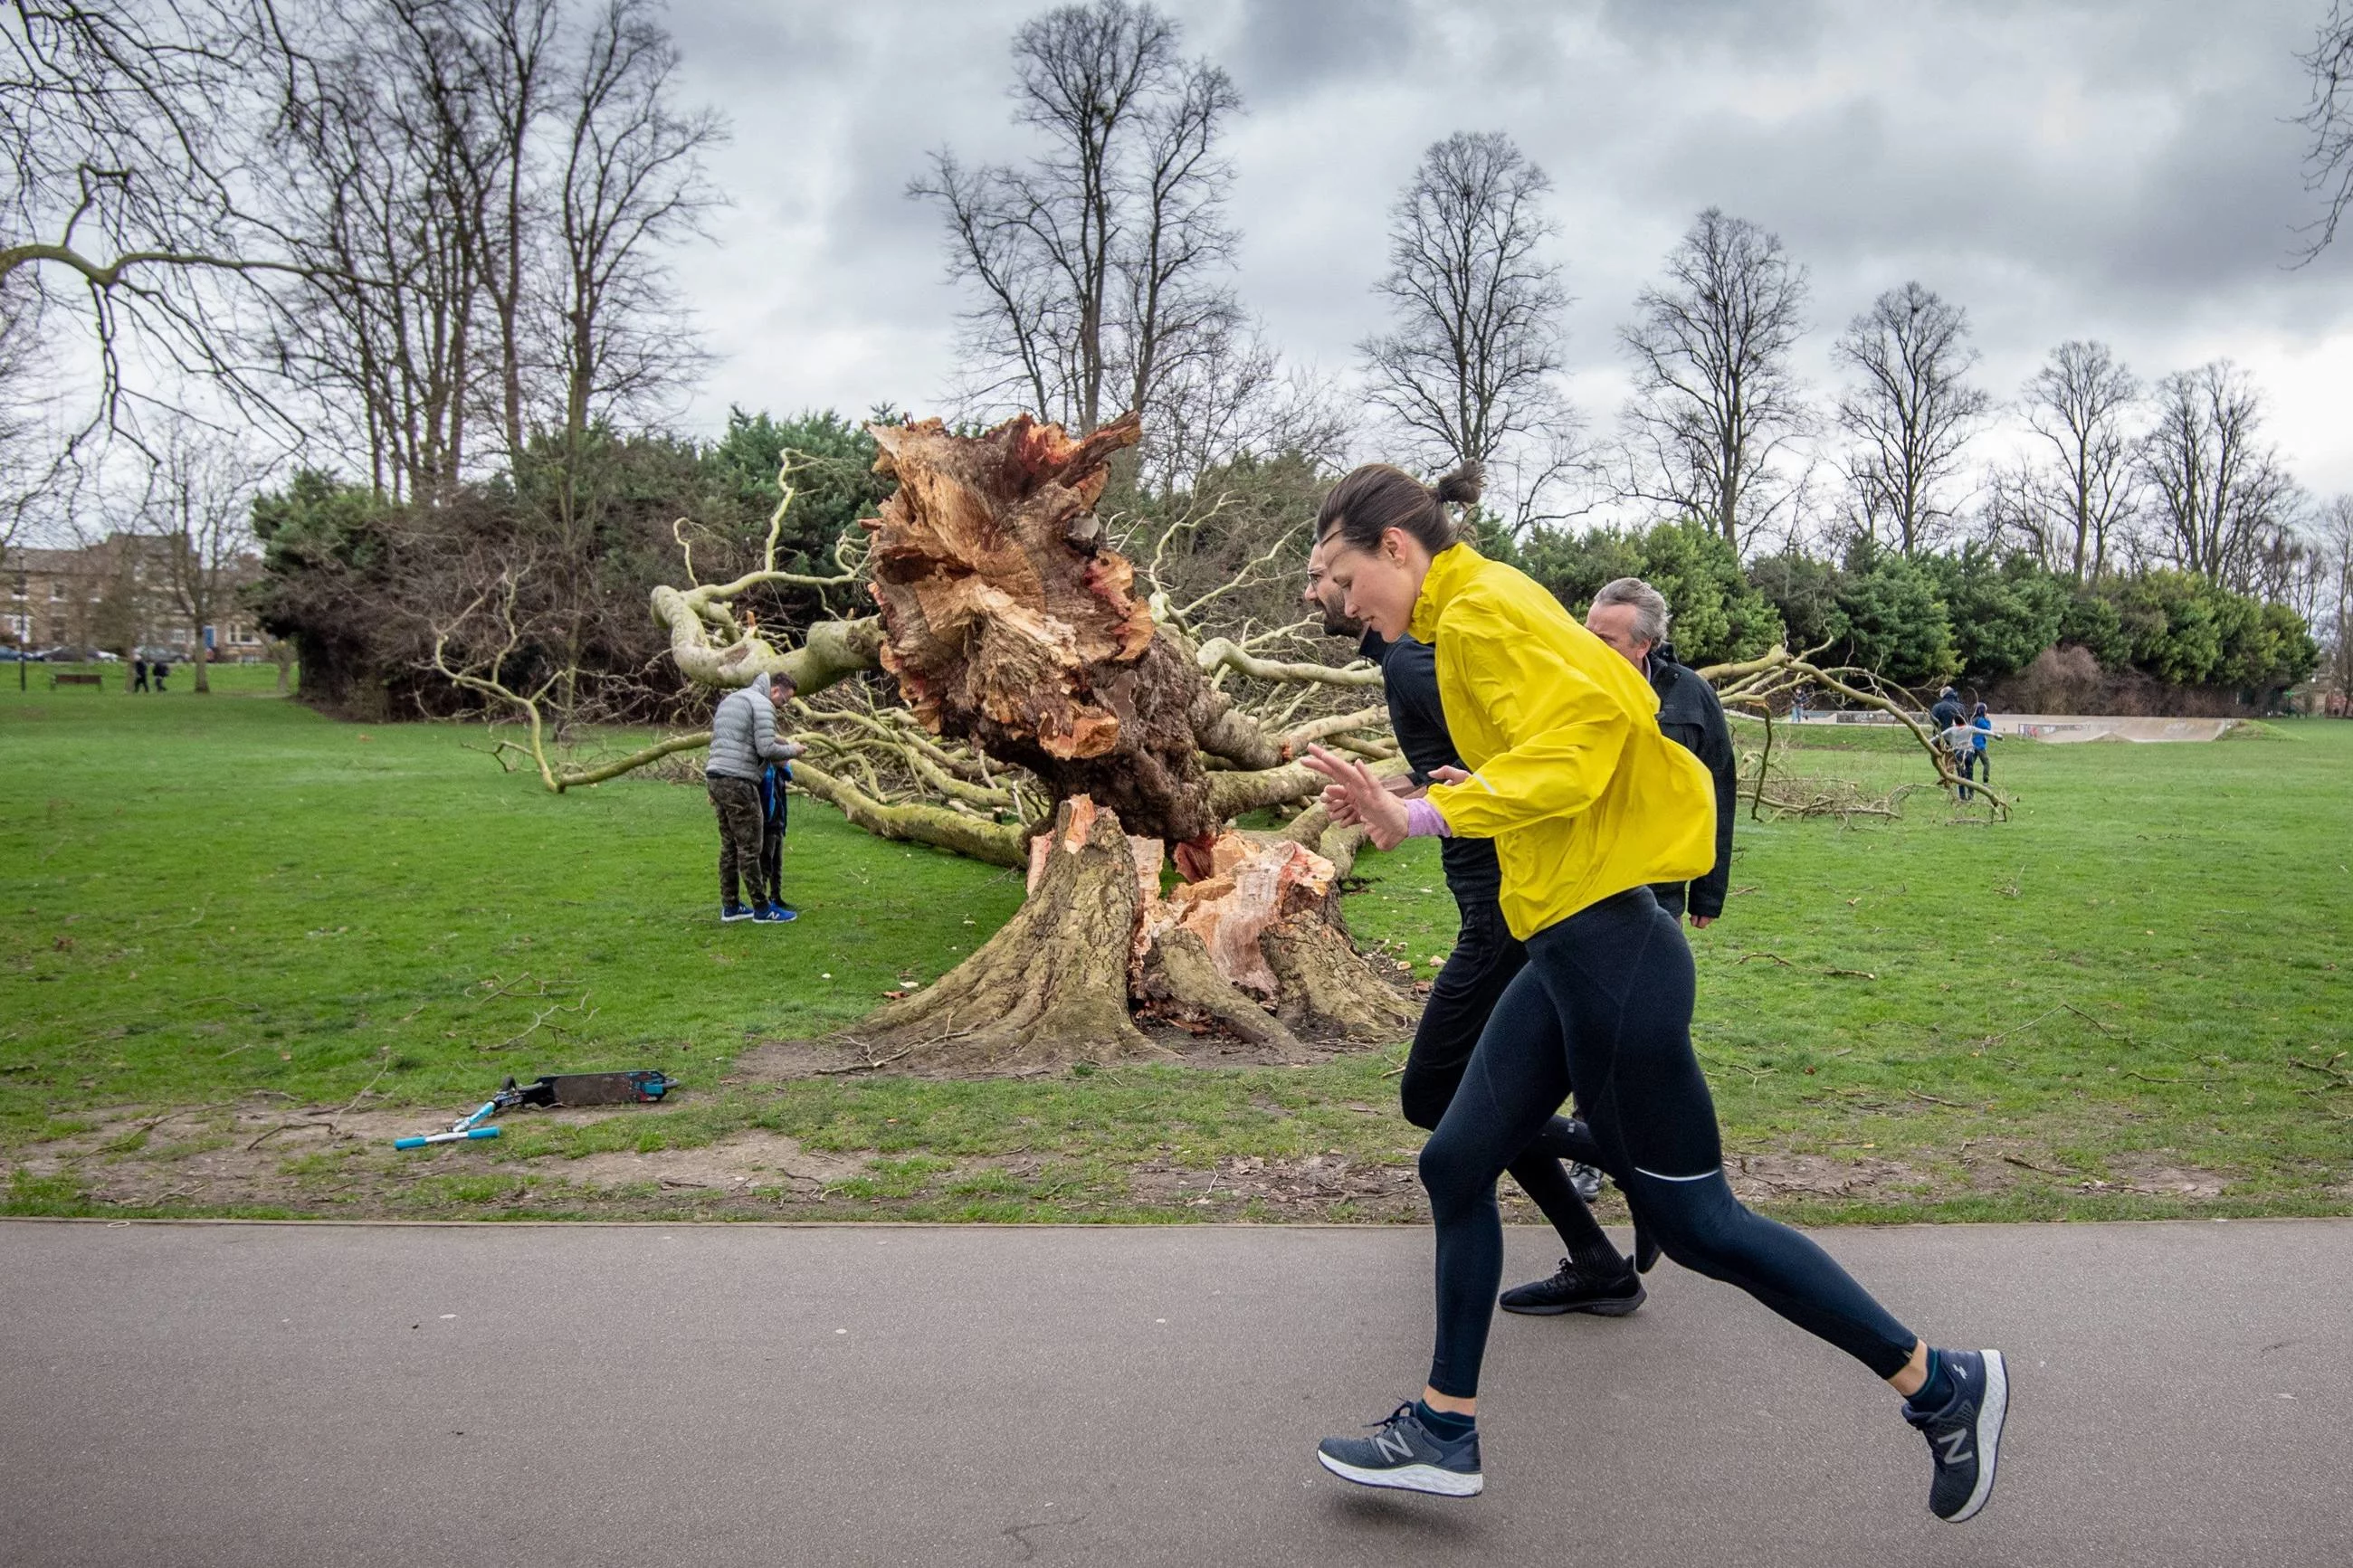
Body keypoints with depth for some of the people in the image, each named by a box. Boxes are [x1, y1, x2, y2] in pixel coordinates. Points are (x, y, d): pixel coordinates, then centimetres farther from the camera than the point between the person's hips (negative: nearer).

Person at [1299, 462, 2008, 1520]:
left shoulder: (1480, 608, -13)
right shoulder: (1485, 611, 15)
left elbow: (1580, 727, -24)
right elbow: (1617, 703, 15)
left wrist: (1428, 814, -25)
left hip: (1607, 950, -10)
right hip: (1571, 949, 10)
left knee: (1691, 1221, 1)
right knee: (1456, 1164, 12)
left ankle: (1939, 1385, 17)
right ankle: (1445, 1432, 24)